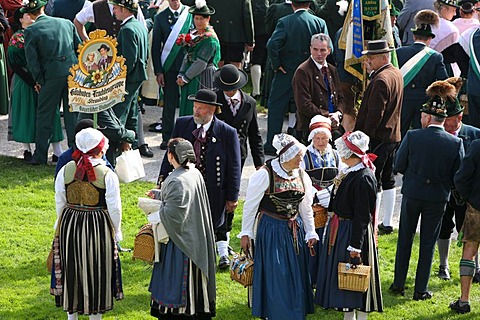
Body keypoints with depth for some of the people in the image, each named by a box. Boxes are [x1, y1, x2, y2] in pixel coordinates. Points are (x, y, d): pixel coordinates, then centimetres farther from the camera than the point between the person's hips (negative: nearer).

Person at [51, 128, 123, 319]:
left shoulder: (65, 170, -4)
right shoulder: (107, 175, -15)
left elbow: (60, 202, 3)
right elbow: (114, 208, -10)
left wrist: (61, 225, 17)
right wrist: (115, 233, 3)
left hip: (69, 226, 3)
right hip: (98, 228, -3)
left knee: (71, 269, 15)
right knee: (96, 271, 10)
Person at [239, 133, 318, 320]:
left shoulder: (302, 176, 4)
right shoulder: (264, 174, -13)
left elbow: (306, 208, 14)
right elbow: (250, 205, -7)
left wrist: (311, 234, 14)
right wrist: (245, 233, -5)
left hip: (295, 230, 5)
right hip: (271, 230, -5)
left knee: (296, 274, 9)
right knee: (275, 275, -3)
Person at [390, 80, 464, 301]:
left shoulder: (412, 137, -15)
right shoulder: (455, 143, -12)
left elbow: (399, 166, -7)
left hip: (412, 194, 0)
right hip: (438, 198, 0)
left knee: (405, 239, 15)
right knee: (428, 243, 10)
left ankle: (399, 285, 21)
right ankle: (420, 290, 13)